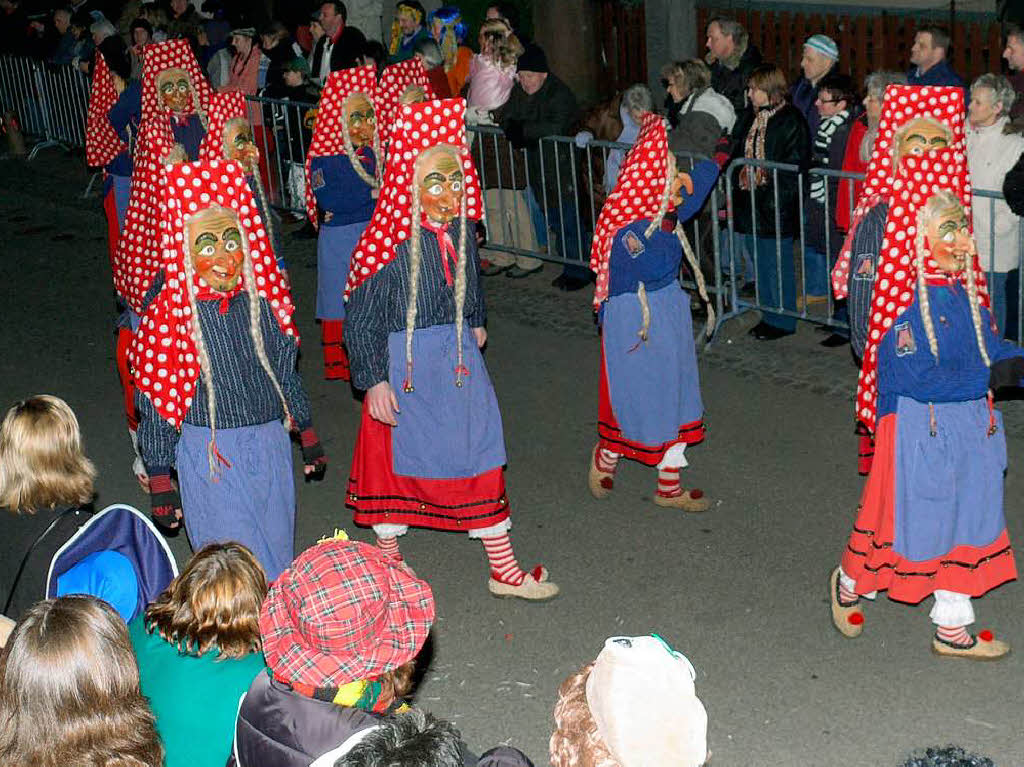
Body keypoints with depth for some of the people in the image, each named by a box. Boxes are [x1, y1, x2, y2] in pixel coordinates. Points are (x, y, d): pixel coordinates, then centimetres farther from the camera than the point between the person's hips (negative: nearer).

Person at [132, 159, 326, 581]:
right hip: (210, 457, -4)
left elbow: (286, 371, 13)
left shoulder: (261, 303, -1)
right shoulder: (169, 316, -14)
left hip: (270, 441, 5)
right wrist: (160, 481, -7)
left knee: (277, 548, 16)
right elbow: (156, 403, -9)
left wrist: (307, 434, 20)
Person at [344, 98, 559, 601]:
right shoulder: (391, 242, -21)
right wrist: (374, 380, -18)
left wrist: (475, 323, 26)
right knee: (396, 459, 8)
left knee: (481, 456, 8)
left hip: (457, 355, 6)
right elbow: (361, 317, -17)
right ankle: (389, 564, 29)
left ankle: (504, 570, 18)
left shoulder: (458, 230, -1)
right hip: (404, 363, -6)